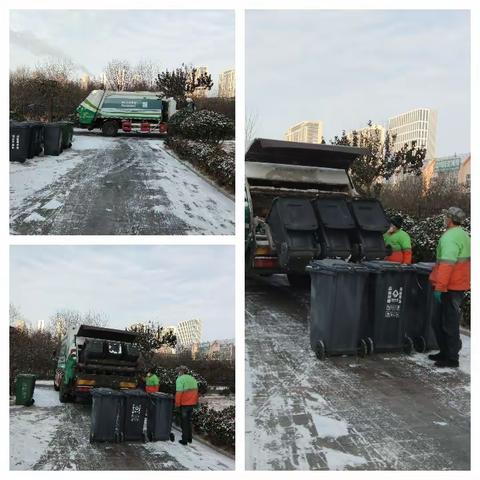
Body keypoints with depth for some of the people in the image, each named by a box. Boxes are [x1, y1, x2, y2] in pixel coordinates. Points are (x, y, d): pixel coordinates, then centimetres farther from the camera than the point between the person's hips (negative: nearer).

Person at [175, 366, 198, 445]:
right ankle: (189, 439, 25)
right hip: (192, 403, 6)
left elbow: (179, 393, -19)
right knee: (189, 421, 18)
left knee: (184, 422, 5)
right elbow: (196, 391, 13)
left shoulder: (180, 380, -12)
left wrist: (177, 404, -12)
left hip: (184, 404, -6)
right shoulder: (192, 379, 11)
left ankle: (184, 440, 10)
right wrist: (196, 401, 18)